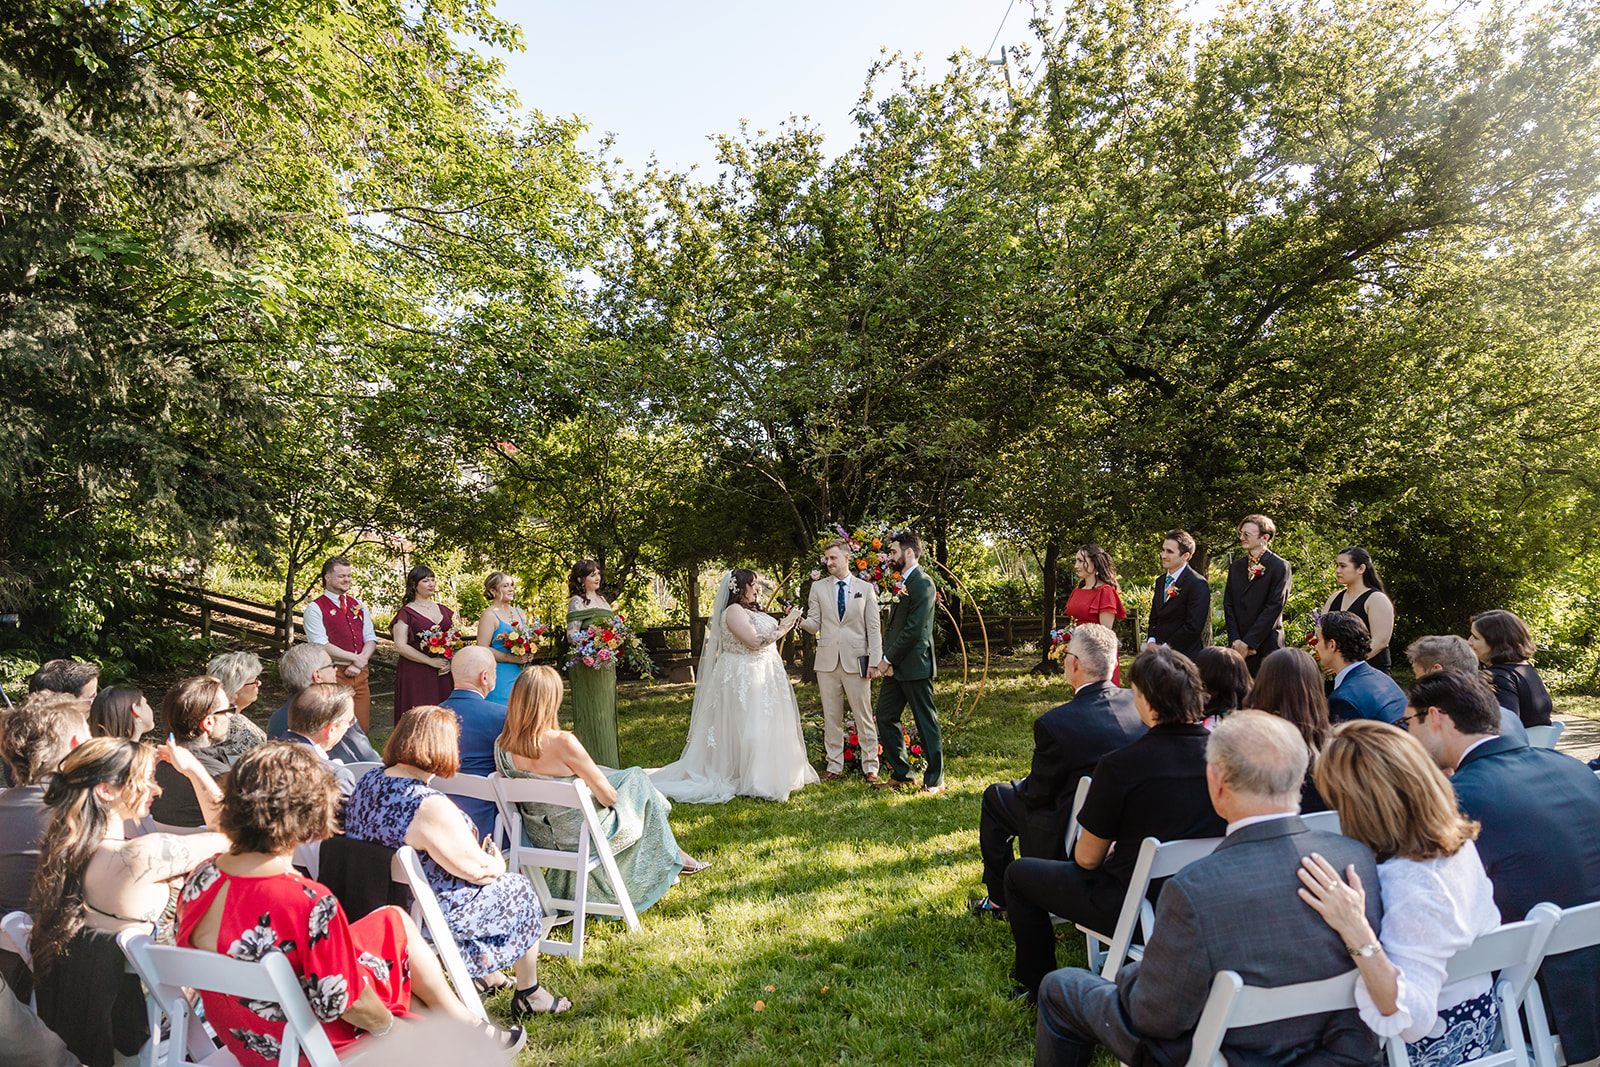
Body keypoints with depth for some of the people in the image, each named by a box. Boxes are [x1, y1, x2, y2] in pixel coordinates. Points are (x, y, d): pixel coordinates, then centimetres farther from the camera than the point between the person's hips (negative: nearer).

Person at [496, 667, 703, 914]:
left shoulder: (502, 745, -12)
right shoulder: (563, 743, -31)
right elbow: (607, 797, -21)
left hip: (538, 837, 7)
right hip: (579, 834, -6)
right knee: (636, 779, 17)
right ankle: (671, 857, 36)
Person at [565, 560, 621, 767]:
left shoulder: (602, 600, 16)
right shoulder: (577, 601, -7)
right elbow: (572, 634, -16)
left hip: (606, 664, 8)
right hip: (587, 664, -8)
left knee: (607, 710, 11)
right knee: (591, 711, -5)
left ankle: (608, 763, 18)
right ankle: (591, 762, 0)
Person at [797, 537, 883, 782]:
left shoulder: (866, 588, 4)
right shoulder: (818, 588, 9)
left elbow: (874, 628, 2)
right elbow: (815, 625, 6)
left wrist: (874, 661, -5)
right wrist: (800, 620, -16)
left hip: (856, 661, -2)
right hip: (827, 661, 2)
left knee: (864, 716, 1)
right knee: (831, 717, 8)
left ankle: (870, 766, 11)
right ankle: (834, 766, 17)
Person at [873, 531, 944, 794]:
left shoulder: (922, 583, -13)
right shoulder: (899, 581, 16)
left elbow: (914, 629, -18)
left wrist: (889, 659, -14)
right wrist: (886, 658, 4)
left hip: (914, 665, -9)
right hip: (895, 666, 9)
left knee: (926, 723, 0)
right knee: (885, 718, 10)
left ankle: (934, 780, 10)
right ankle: (901, 775, 21)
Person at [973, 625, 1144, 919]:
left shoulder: (1054, 724, -27)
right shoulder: (1139, 705, -11)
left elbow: (1038, 794, -14)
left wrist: (1021, 787, 10)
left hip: (1069, 840, -6)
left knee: (996, 796, 19)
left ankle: (1000, 899, 28)